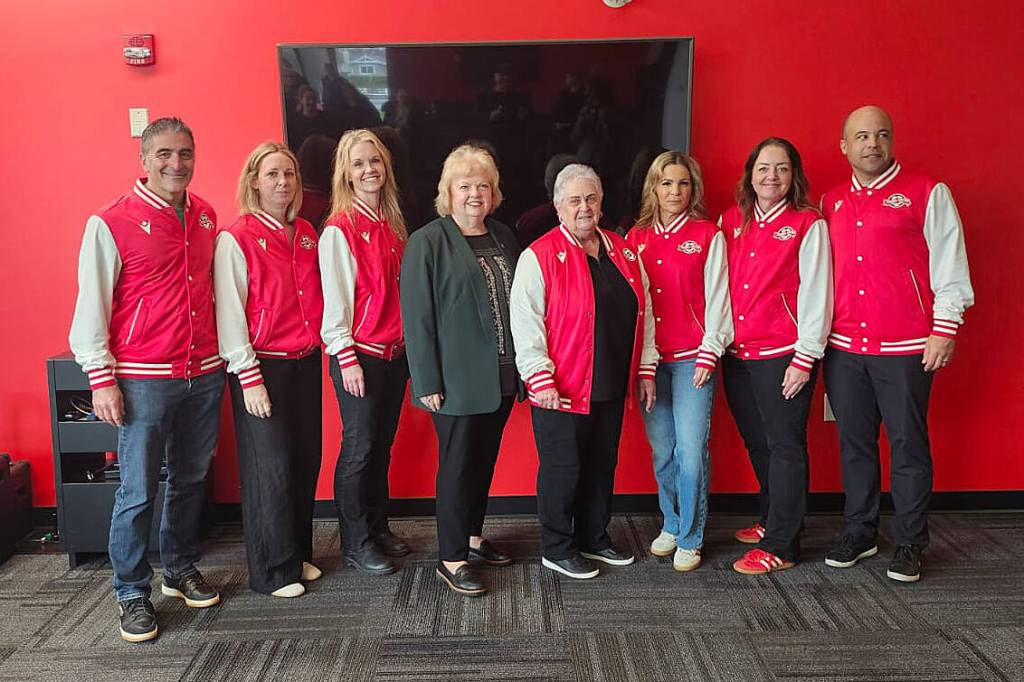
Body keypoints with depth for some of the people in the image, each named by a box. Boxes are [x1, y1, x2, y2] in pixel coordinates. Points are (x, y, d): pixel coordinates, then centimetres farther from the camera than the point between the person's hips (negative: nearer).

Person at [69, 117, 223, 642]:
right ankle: (132, 594, 17)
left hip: (205, 374, 5)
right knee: (138, 492, 1)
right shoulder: (111, 222, -7)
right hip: (144, 381, -5)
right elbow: (91, 306, -7)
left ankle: (182, 570, 33)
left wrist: (226, 354, 14)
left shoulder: (206, 216, 8)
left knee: (190, 481, 16)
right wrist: (101, 380, -10)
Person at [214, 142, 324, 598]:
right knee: (270, 467, 0)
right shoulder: (236, 239, -8)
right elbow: (229, 315, -11)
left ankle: (298, 553, 27)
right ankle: (271, 570, 15)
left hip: (305, 363, 6)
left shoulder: (307, 235, 10)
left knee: (306, 461, 10)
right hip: (262, 367, -6)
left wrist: (328, 347, 10)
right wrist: (249, 378, -14)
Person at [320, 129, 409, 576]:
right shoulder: (339, 231, -10)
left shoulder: (392, 224, 10)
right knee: (359, 449, 2)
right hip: (359, 354, -6)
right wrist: (347, 358, -14)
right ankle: (356, 543, 16)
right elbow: (335, 300, -11)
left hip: (395, 352, 6)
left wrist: (409, 342, 11)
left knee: (383, 443, 15)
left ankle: (378, 528, 29)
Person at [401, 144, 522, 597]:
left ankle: (473, 537, 33)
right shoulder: (428, 242, -8)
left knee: (485, 460, 16)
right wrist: (427, 382, -15)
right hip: (458, 380, -6)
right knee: (458, 466, 2)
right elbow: (417, 316, -11)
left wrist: (523, 365, 12)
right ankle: (451, 559, 15)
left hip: (502, 376, 6)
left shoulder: (503, 237, 11)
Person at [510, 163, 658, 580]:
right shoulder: (540, 256, -7)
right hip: (561, 390, -6)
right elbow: (526, 323, -12)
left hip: (611, 388, 6)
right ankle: (557, 550, 19)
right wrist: (541, 379, -17)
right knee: (562, 469, 3)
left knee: (602, 467, 16)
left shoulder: (623, 252, 11)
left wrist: (645, 370, 12)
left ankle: (594, 539, 32)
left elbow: (643, 314, 15)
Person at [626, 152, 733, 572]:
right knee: (661, 449, 8)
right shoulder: (637, 238, 11)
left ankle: (690, 539, 9)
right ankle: (671, 525, 26)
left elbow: (717, 299, -1)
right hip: (648, 358, 3)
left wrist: (708, 354, -8)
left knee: (691, 450, -6)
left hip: (692, 358, -3)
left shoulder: (708, 235, 2)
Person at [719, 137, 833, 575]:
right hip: (736, 354, 5)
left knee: (784, 447, 0)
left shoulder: (808, 224, -4)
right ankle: (773, 519, 33)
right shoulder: (731, 221, 10)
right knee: (756, 443, 16)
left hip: (783, 355, -5)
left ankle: (779, 546, 8)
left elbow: (816, 294, -8)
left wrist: (805, 359, -12)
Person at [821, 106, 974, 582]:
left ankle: (909, 544, 15)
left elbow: (949, 265, -2)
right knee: (854, 444, 11)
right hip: (843, 347, 4)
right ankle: (859, 533, 24)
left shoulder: (927, 193, 1)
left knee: (908, 444, 3)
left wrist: (945, 329, -9)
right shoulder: (831, 202, 13)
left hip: (906, 347, -4)